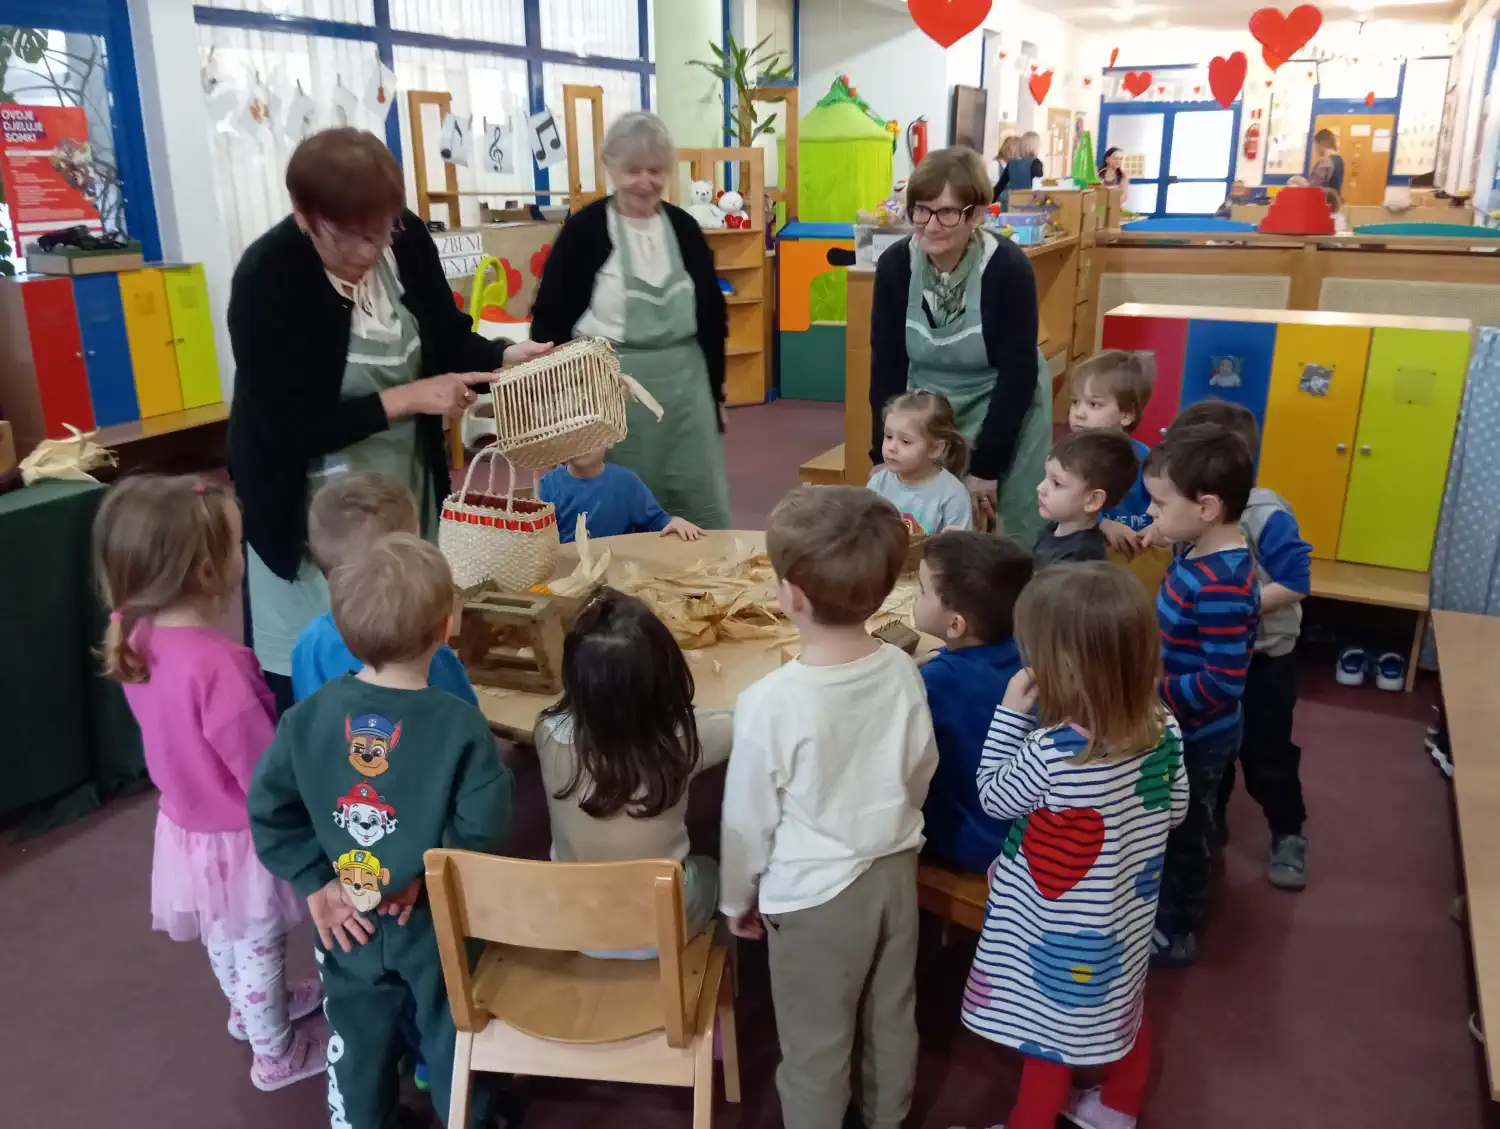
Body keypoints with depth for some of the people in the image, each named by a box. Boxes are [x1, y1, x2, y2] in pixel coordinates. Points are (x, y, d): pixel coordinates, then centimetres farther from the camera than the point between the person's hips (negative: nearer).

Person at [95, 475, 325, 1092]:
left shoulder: (137, 636, -13)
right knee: (258, 947, 18)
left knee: (224, 938, 31)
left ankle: (249, 1009, 57)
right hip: (238, 836, -7)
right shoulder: (215, 664, -38)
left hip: (187, 823, 7)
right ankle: (276, 1054, 41)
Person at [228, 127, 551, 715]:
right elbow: (288, 428, -24)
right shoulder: (266, 280, -22)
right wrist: (406, 398, -26)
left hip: (405, 488, 5)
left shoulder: (407, 238, -8)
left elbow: (448, 337, 6)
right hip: (310, 510, -5)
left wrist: (507, 356, -14)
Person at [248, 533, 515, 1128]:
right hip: (438, 920, -2)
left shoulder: (309, 716, -15)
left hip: (347, 915, 3)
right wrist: (429, 870, -12)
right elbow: (483, 825, -26)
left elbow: (267, 810, -10)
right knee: (452, 1036, 22)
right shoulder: (460, 724, -25)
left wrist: (314, 881, -6)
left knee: (357, 1041, 26)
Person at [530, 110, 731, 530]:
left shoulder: (684, 228, 6)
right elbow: (549, 318, -3)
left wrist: (716, 390, 13)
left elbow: (713, 314, 13)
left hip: (683, 383, 3)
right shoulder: (585, 229, -5)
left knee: (704, 508, 7)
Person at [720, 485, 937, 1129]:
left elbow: (749, 817, -15)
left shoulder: (771, 701, -27)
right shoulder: (902, 672, -13)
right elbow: (921, 774, 3)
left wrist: (738, 898, 3)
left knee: (815, 1042, 15)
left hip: (814, 893, -5)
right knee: (892, 1016, 26)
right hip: (895, 869, 6)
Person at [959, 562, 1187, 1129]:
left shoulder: (1050, 753, -34)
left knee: (1051, 1034, 15)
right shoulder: (1163, 727, -14)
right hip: (1124, 917, 7)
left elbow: (993, 797, -14)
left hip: (1058, 931, -7)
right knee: (1123, 1010, 28)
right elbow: (1174, 808, 3)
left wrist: (1011, 713, -14)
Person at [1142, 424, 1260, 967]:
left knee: (1182, 831, 13)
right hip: (1184, 728, 8)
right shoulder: (1200, 553, -4)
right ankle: (1165, 907, 48)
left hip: (1199, 736, -8)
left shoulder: (1221, 585, -33)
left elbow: (1222, 683, -32)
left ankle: (1174, 933, 35)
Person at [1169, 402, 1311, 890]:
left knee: (1266, 751, 8)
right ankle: (1209, 818, 39)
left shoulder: (1266, 516, -27)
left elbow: (1294, 585, -26)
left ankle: (1288, 834, 31)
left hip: (1264, 655, -5)